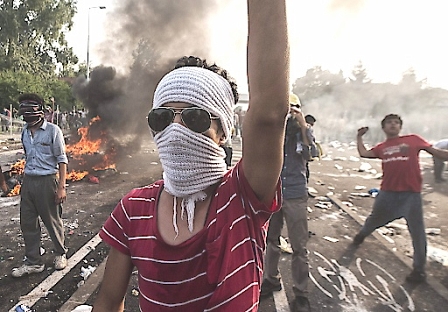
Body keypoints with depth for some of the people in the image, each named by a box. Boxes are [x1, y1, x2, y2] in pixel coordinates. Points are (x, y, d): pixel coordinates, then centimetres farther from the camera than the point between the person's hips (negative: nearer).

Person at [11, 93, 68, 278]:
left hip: (47, 181, -6)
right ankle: (33, 262, 23)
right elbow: (28, 158, 15)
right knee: (27, 223, 10)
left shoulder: (52, 130, -9)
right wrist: (25, 182, 14)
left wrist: (61, 187, -14)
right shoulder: (25, 132, 8)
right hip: (28, 181, 6)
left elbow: (61, 159, -9)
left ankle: (60, 254, 29)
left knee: (52, 221, 7)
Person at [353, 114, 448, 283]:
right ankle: (362, 234, 51)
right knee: (374, 219, 21)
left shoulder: (413, 139, 2)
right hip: (388, 193, 2)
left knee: (417, 232, 1)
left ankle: (419, 269, 17)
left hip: (411, 194, -2)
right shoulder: (381, 147, 9)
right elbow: (363, 153, 0)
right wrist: (359, 137, 5)